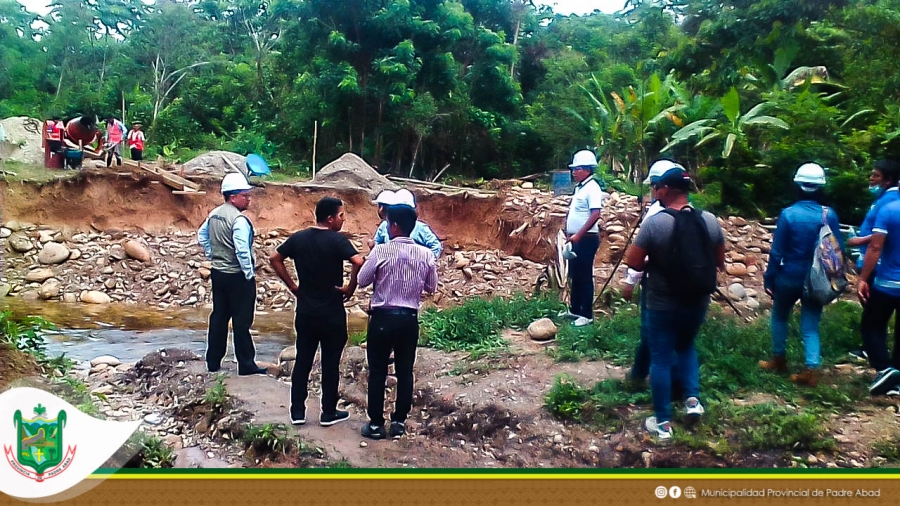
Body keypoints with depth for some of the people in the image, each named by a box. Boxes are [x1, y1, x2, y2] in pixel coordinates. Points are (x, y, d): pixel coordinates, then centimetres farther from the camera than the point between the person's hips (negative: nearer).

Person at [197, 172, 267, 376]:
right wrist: (249, 274, -16)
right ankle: (246, 365, 5)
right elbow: (242, 250, -25)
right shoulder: (239, 219, -20)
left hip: (218, 273, 9)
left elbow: (202, 236, 19)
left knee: (219, 317, 15)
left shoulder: (214, 214, 8)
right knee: (242, 321, -1)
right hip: (238, 276, -9)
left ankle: (213, 361, 23)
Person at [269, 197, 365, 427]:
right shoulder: (338, 240, -15)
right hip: (332, 312, -5)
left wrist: (292, 286, 10)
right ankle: (329, 413, 17)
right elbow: (359, 262, -29)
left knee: (302, 361, 13)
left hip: (305, 311, 5)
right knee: (330, 363, 7)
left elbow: (274, 258, 8)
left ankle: (297, 412, 18)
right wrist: (350, 288, -14)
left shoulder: (298, 238, 2)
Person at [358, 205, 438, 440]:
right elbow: (431, 287, 8)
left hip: (382, 317, -3)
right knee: (405, 371, 13)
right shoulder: (426, 254, -2)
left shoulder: (381, 251, -12)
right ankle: (399, 422, 20)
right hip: (409, 319, 3)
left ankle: (376, 424, 14)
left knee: (377, 371, 7)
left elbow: (362, 280, -2)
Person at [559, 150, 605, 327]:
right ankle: (574, 309, 27)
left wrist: (578, 235, -24)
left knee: (585, 276, -2)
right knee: (574, 275, 15)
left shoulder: (592, 188, -15)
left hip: (586, 239, -9)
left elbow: (595, 215, -24)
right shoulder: (579, 187, 12)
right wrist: (569, 234, 13)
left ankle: (587, 315, 6)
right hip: (576, 238, 9)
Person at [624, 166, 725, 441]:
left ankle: (663, 422, 13)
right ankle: (693, 399, 19)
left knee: (661, 359, 7)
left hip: (663, 304, -4)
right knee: (686, 347, 28)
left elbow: (633, 262, -14)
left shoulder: (655, 222, -17)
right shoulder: (710, 220, -3)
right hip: (698, 302, 4)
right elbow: (720, 262, 7)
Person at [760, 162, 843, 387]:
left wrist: (769, 278, -1)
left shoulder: (788, 214, -15)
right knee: (810, 326, 9)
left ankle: (778, 359, 30)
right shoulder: (830, 215, -7)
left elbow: (776, 251, -12)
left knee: (779, 317, 21)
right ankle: (811, 370, 2)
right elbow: (839, 249, 0)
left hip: (790, 277, -2)